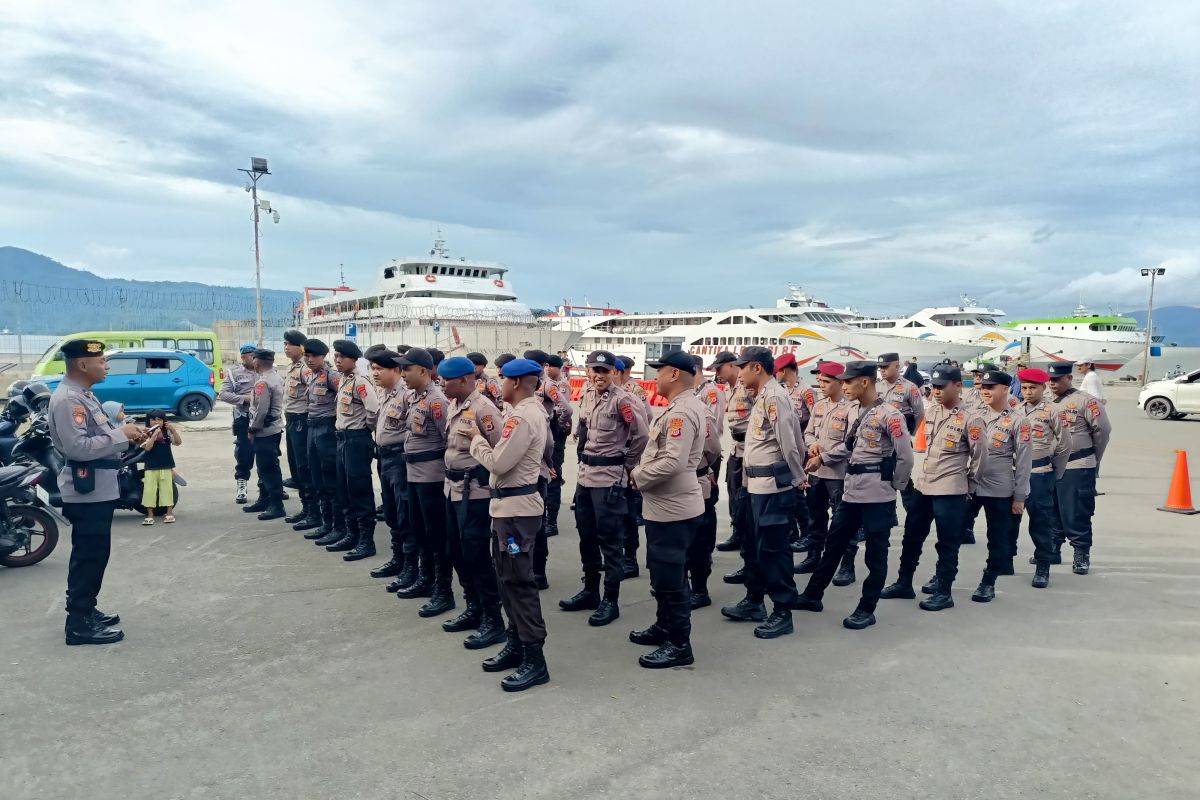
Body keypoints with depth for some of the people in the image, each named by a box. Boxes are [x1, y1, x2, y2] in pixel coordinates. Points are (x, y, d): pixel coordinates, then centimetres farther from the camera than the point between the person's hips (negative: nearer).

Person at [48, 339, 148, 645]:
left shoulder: (83, 395, 14)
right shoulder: (67, 399, -19)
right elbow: (78, 447, -28)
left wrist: (126, 434, 5)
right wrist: (120, 434, -22)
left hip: (98, 489, 11)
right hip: (87, 491, -11)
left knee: (93, 555, 18)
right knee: (89, 556, -5)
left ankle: (85, 611, 29)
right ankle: (79, 624, 1)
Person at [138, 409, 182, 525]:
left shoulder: (167, 433, 3)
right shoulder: (147, 434, -3)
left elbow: (178, 442, -7)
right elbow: (147, 447, -17)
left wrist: (173, 430, -18)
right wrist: (154, 435, -26)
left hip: (166, 466, 1)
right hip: (151, 467, -1)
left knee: (167, 489, 6)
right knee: (149, 489, 0)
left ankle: (169, 512, 16)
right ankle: (150, 515, 9)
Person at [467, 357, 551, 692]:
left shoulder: (522, 417, -20)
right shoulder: (530, 411, 12)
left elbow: (498, 463, -21)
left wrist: (477, 438, -7)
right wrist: (485, 436, 7)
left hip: (517, 507, -11)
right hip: (509, 504, 11)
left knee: (519, 581, -6)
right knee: (507, 576, 17)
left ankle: (535, 659, 1)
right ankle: (515, 644, 27)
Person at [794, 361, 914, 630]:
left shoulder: (889, 415, -15)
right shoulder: (858, 412, 11)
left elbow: (905, 457, -14)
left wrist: (893, 486, -5)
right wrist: (823, 457, 19)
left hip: (877, 497, -8)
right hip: (851, 493, 9)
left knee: (875, 554, 4)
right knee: (833, 544, 16)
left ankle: (866, 609, 15)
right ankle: (812, 595, 27)